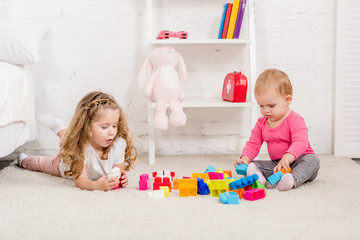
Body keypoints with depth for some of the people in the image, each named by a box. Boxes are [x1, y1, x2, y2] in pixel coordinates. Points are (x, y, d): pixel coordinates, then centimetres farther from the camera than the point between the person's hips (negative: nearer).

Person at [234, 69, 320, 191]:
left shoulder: (294, 120, -17)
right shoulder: (261, 123, 5)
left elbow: (300, 142, -31)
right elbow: (253, 143, 5)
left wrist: (286, 158, -50)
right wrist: (245, 159, -17)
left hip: (297, 161, -4)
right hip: (276, 164, 5)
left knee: (313, 160, -34)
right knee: (253, 165, -12)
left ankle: (293, 179, -57)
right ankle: (258, 176, -44)